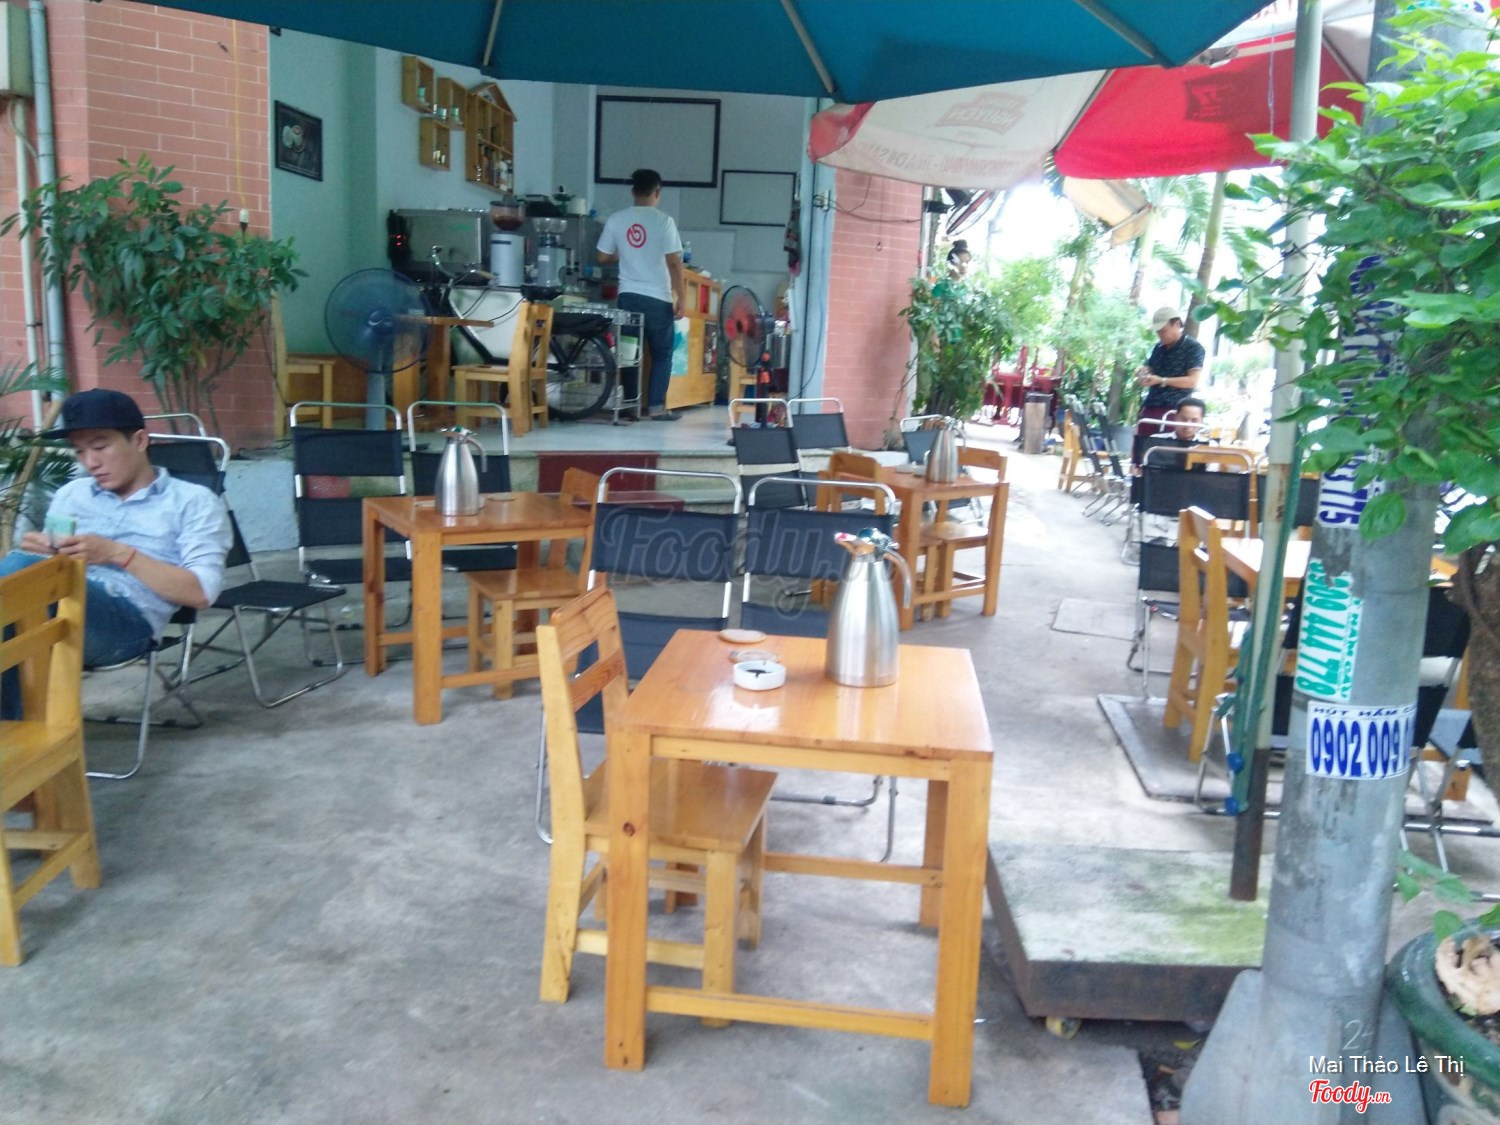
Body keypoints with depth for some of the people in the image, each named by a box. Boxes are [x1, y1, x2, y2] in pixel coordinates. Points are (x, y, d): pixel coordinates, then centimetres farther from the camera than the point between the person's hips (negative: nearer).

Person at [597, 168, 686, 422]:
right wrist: (681, 299, -5)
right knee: (661, 354, 8)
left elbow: (603, 257, 10)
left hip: (627, 296, 3)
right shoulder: (663, 220, -7)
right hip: (658, 298, -3)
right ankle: (656, 407, 4)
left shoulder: (615, 219, 3)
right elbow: (674, 262, -10)